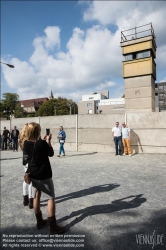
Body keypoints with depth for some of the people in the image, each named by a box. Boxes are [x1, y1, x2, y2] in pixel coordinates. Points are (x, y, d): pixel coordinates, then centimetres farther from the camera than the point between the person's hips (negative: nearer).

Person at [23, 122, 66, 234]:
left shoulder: (26, 143, -5)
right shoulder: (42, 143, -23)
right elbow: (51, 153, -8)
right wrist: (48, 141, -2)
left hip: (33, 174, 7)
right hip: (44, 175, -6)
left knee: (36, 196, 18)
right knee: (51, 198, 5)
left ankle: (39, 221, 31)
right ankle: (53, 226, 9)